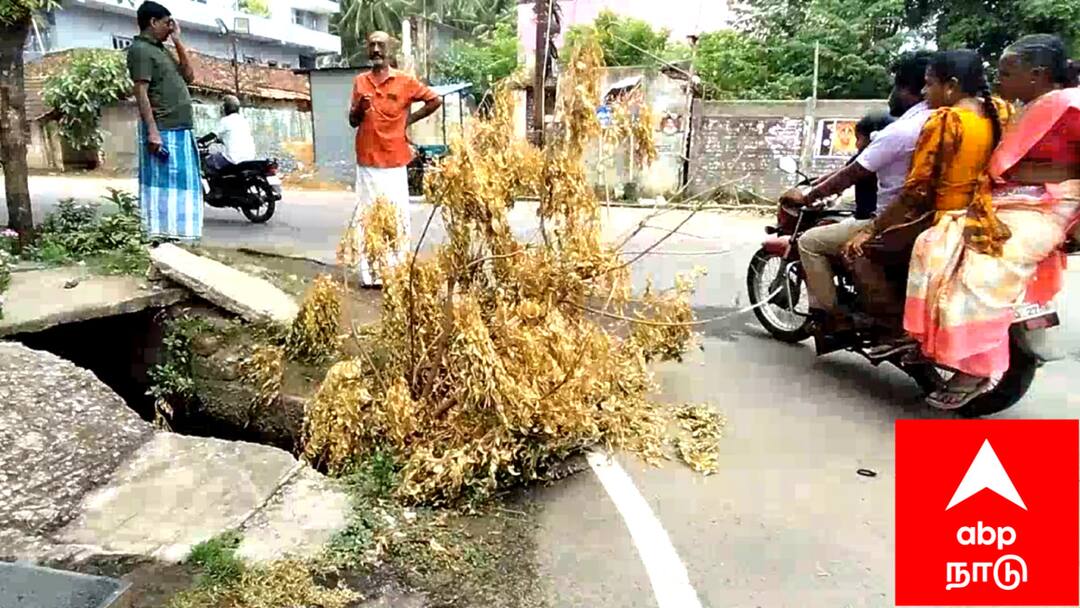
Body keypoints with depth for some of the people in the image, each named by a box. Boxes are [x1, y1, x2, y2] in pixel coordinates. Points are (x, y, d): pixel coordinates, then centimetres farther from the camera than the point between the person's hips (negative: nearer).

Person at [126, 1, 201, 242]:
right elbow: (141, 92, -14)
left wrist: (178, 42, 14)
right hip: (162, 130, -9)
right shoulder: (140, 49, -6)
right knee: (161, 184, -9)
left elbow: (189, 77, 19)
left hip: (181, 129, 9)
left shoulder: (161, 49, 20)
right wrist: (152, 131, -22)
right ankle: (158, 235, -7)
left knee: (182, 184, 11)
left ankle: (173, 232, 17)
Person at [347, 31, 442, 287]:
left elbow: (435, 100, 9)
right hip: (367, 161, 2)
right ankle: (370, 274, 5)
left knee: (397, 217, -1)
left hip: (395, 161, -2)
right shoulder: (360, 81, 11)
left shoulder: (404, 81, 2)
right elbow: (353, 121, 14)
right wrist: (359, 109, -8)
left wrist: (410, 119, 5)